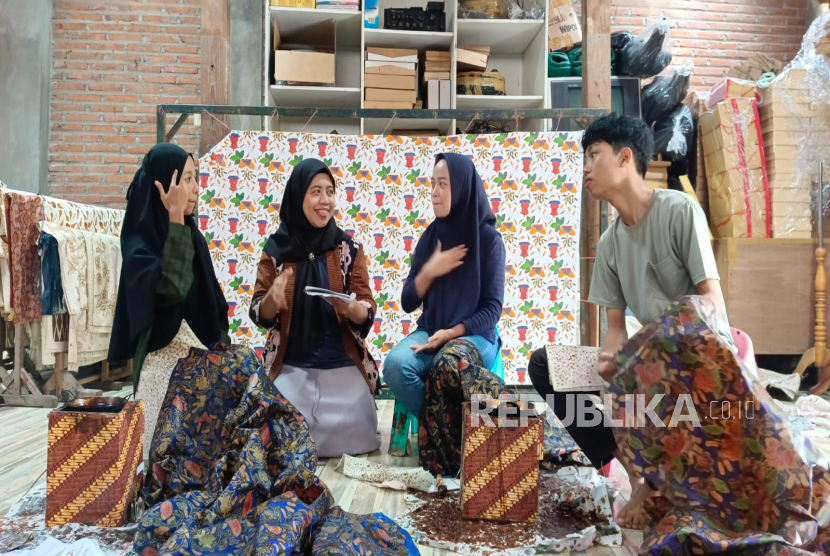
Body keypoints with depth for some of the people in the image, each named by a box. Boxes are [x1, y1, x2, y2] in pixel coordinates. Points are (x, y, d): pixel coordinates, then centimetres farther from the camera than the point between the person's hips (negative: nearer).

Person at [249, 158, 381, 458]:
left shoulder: (349, 249, -2)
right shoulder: (276, 249, -1)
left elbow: (367, 312, -4)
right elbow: (259, 316, 1)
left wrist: (353, 308, -28)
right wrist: (272, 299, -22)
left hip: (343, 367, 0)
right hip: (290, 368, 0)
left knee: (354, 440, -10)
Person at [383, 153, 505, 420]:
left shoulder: (489, 239, -3)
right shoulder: (431, 235, 8)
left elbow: (492, 308, -6)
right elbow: (408, 303, 7)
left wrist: (452, 333, -19)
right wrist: (429, 271, -10)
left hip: (474, 335, -3)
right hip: (429, 332, 4)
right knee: (395, 364, -28)